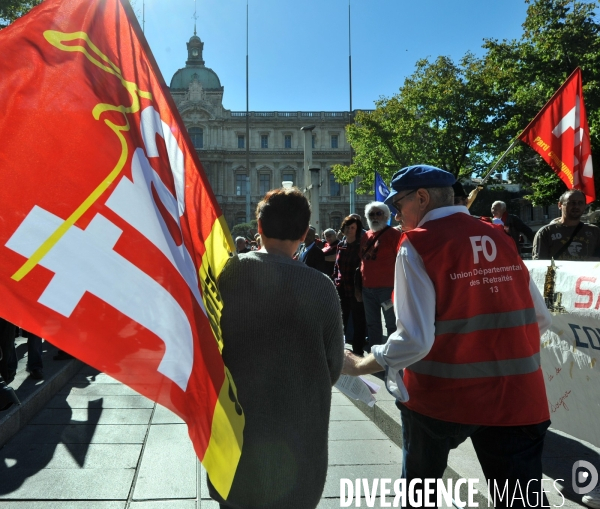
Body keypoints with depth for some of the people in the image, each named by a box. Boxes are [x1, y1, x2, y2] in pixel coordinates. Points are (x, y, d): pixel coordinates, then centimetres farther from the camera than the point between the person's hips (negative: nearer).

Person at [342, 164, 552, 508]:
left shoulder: (417, 244, -13)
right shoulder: (501, 238, 4)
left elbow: (414, 339, -21)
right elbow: (540, 320, 8)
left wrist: (359, 366, -8)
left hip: (442, 396, -3)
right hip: (516, 396, 4)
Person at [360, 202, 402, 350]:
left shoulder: (394, 234, -6)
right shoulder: (365, 236, 12)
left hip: (387, 287, -6)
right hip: (367, 288, 7)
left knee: (392, 324, 1)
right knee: (372, 323, 14)